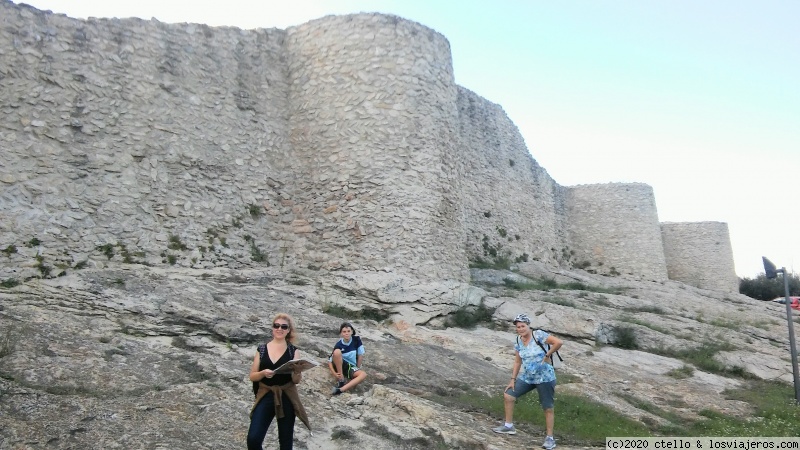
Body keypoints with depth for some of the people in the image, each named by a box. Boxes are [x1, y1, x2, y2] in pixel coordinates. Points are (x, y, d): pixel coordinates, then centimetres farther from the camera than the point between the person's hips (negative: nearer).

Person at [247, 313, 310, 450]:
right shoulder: (262, 349, 1)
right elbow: (252, 376, 2)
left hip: (287, 398, 0)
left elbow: (296, 380, -4)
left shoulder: (293, 351, -2)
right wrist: (263, 373, -19)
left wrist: (296, 373, -26)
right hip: (265, 397, 1)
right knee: (253, 439, -8)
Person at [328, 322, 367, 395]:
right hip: (340, 365, -1)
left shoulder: (356, 340, -12)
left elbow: (361, 355, -5)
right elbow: (330, 361, -13)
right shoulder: (339, 345, -15)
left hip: (351, 367, 2)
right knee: (337, 352, -32)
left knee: (363, 375, -31)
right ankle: (341, 380, -23)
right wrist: (334, 373, -26)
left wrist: (357, 369, -2)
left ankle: (341, 389, -41)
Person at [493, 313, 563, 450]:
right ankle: (509, 426, 17)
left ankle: (550, 438, 17)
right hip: (526, 377, 7)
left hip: (544, 378, -6)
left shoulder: (538, 335, -17)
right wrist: (513, 380, 5)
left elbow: (559, 342, -25)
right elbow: (517, 362, 9)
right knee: (507, 395, 3)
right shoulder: (518, 342, 2)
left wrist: (547, 355, -16)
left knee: (548, 408, 2)